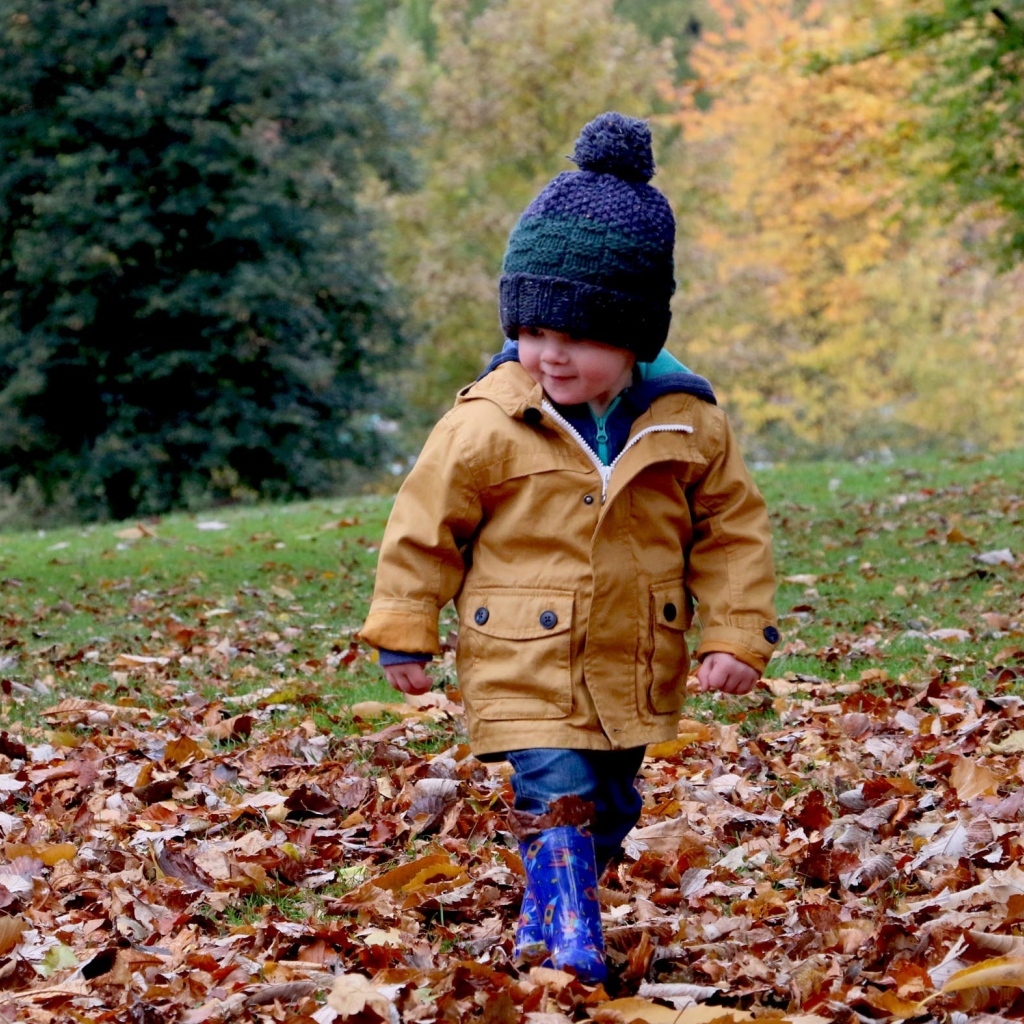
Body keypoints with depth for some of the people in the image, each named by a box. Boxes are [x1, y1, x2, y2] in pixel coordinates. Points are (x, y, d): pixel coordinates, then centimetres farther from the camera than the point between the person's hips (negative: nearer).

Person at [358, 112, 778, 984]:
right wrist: (404, 634, 0)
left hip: (634, 670, 4)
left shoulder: (687, 422, -7)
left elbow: (732, 529, 3)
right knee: (558, 803, -14)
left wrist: (738, 636, -3)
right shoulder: (487, 424, -13)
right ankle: (570, 944, -5)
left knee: (609, 808, 16)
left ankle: (542, 921, 36)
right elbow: (426, 524, -3)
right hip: (525, 669, -4)